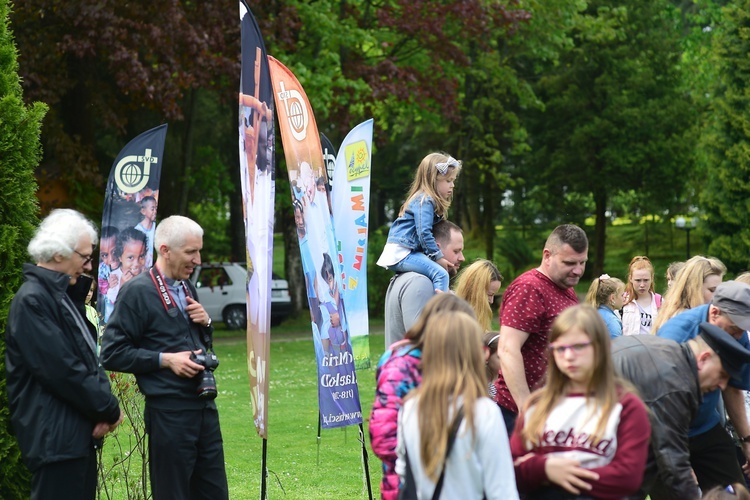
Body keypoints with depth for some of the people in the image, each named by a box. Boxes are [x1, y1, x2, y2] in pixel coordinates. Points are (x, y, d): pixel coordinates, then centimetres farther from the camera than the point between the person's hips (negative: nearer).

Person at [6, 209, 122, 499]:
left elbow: (88, 357, 16)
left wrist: (104, 408, 0)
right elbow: (62, 370, -19)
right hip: (55, 435, -10)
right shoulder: (32, 301, -15)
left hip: (79, 433, 10)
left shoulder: (65, 295, 16)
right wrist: (109, 410, -9)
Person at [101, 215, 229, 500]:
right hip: (168, 410, -7)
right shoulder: (138, 292, -10)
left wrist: (205, 323, 5)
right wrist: (166, 360, -17)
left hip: (204, 404, 8)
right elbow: (112, 354, -13)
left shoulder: (187, 288, 15)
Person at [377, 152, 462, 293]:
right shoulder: (425, 202, -12)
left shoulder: (424, 199, 19)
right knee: (441, 274, -22)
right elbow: (424, 233, -19)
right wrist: (437, 256, -12)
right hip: (400, 254, -11)